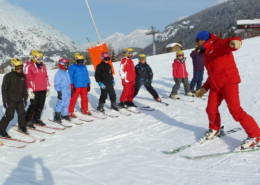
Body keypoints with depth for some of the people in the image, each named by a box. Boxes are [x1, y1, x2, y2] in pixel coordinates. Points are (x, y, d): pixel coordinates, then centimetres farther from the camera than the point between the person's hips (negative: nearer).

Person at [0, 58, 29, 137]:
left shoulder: (23, 76, 6)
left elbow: (24, 88, 15)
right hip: (11, 100, -5)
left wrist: (25, 98, 15)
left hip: (20, 100, 5)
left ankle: (22, 126, 32)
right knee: (9, 115, -4)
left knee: (22, 113, 10)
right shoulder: (8, 76, -11)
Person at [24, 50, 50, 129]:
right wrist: (30, 90, -15)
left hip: (43, 90, 7)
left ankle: (37, 119, 25)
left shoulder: (43, 66, 15)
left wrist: (48, 87, 18)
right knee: (33, 105, -4)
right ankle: (28, 120, 8)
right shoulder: (29, 66, -7)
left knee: (41, 105, 11)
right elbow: (28, 79, -11)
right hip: (35, 90, -7)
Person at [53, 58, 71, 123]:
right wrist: (59, 92, -16)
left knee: (67, 103, 11)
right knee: (60, 104, -7)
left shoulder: (66, 73, 14)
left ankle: (65, 115, 22)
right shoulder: (58, 74, -10)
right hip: (62, 92, -8)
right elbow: (56, 84, -11)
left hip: (68, 91, 8)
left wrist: (70, 90, 24)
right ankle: (57, 117, 0)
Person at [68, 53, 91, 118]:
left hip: (84, 86, 5)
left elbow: (87, 76, 19)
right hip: (76, 87, -5)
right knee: (73, 99, -5)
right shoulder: (72, 67, -2)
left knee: (85, 98, 12)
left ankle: (85, 110, 28)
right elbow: (70, 77, -4)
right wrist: (72, 86, -10)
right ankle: (70, 112, 1)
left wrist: (88, 84, 14)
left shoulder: (84, 67, 15)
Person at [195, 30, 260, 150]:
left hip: (228, 82, -8)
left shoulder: (219, 45, -3)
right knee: (211, 110, 7)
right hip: (215, 86, 8)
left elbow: (229, 43, -26)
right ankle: (214, 129, 35)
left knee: (235, 110, -14)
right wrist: (204, 88, 24)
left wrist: (234, 42, -50)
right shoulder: (207, 56, 24)